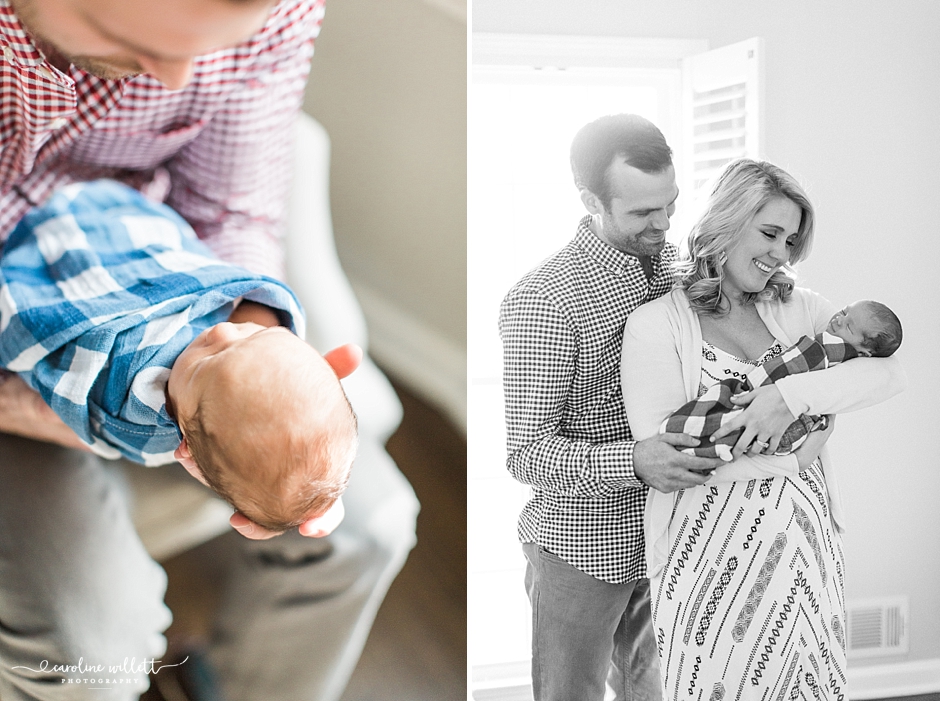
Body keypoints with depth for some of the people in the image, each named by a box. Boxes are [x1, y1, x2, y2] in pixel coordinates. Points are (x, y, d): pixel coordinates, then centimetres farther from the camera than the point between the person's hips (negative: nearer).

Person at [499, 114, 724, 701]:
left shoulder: (668, 261, 0)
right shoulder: (543, 302, -22)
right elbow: (528, 454, -21)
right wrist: (633, 464, -36)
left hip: (658, 535, 6)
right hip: (582, 544, -6)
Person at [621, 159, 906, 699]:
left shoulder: (798, 309, 7)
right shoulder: (657, 324, -7)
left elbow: (890, 371, -5)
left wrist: (795, 395, -21)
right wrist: (792, 456, -13)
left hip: (810, 546, 5)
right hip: (714, 555, -4)